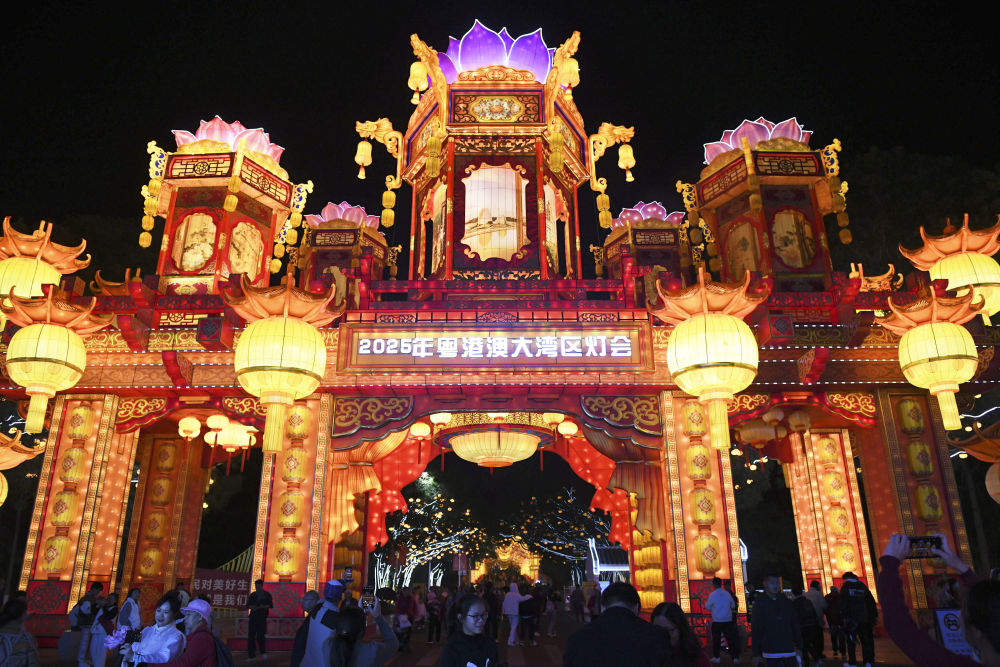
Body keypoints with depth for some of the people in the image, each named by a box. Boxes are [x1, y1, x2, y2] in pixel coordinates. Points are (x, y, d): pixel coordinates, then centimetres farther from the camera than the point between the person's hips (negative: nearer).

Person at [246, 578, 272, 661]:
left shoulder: (267, 595, 4)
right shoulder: (252, 595, 14)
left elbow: (270, 605, 0)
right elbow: (248, 605, 15)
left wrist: (263, 607, -16)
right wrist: (252, 607, -6)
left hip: (262, 617, -4)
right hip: (253, 616, 4)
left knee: (260, 635, -7)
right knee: (251, 636, -1)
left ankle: (263, 652, 17)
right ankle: (252, 655, 6)